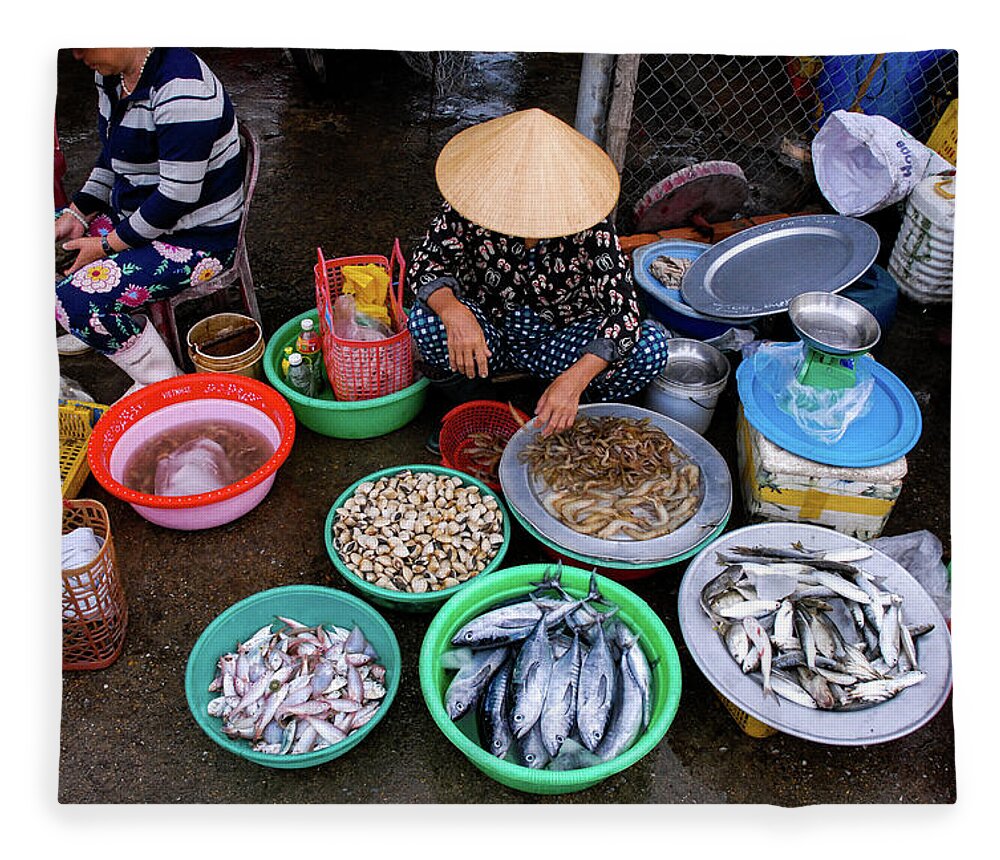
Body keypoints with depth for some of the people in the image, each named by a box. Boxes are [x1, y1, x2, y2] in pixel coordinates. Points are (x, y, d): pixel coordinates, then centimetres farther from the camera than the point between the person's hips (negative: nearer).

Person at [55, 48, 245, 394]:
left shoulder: (181, 89, -26)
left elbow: (179, 195, -26)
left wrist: (109, 245, -17)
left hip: (196, 237, -10)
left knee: (77, 300, -21)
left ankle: (160, 381, 0)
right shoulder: (111, 74, 4)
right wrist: (76, 215, 6)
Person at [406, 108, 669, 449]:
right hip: (486, 337, 1)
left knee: (651, 347, -24)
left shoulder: (591, 228, -23)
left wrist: (574, 380, -42)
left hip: (559, 344, 0)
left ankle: (566, 413, 1)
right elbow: (426, 260, -16)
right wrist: (453, 310, -41)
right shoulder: (470, 207, -20)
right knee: (426, 320, -31)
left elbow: (623, 309, -27)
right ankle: (461, 406, 0)